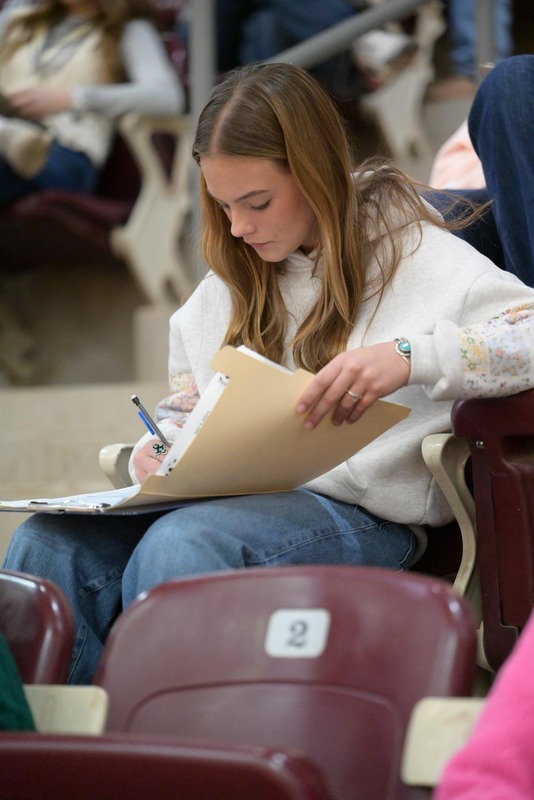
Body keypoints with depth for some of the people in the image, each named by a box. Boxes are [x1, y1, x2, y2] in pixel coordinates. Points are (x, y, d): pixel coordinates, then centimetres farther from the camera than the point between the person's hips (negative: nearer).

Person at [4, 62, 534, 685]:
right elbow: (189, 396, 27)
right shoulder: (234, 276, 20)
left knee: (179, 548, -38)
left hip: (359, 516, -6)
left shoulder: (409, 252, -1)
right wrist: (160, 450, 4)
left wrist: (409, 356, -31)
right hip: (238, 498, 6)